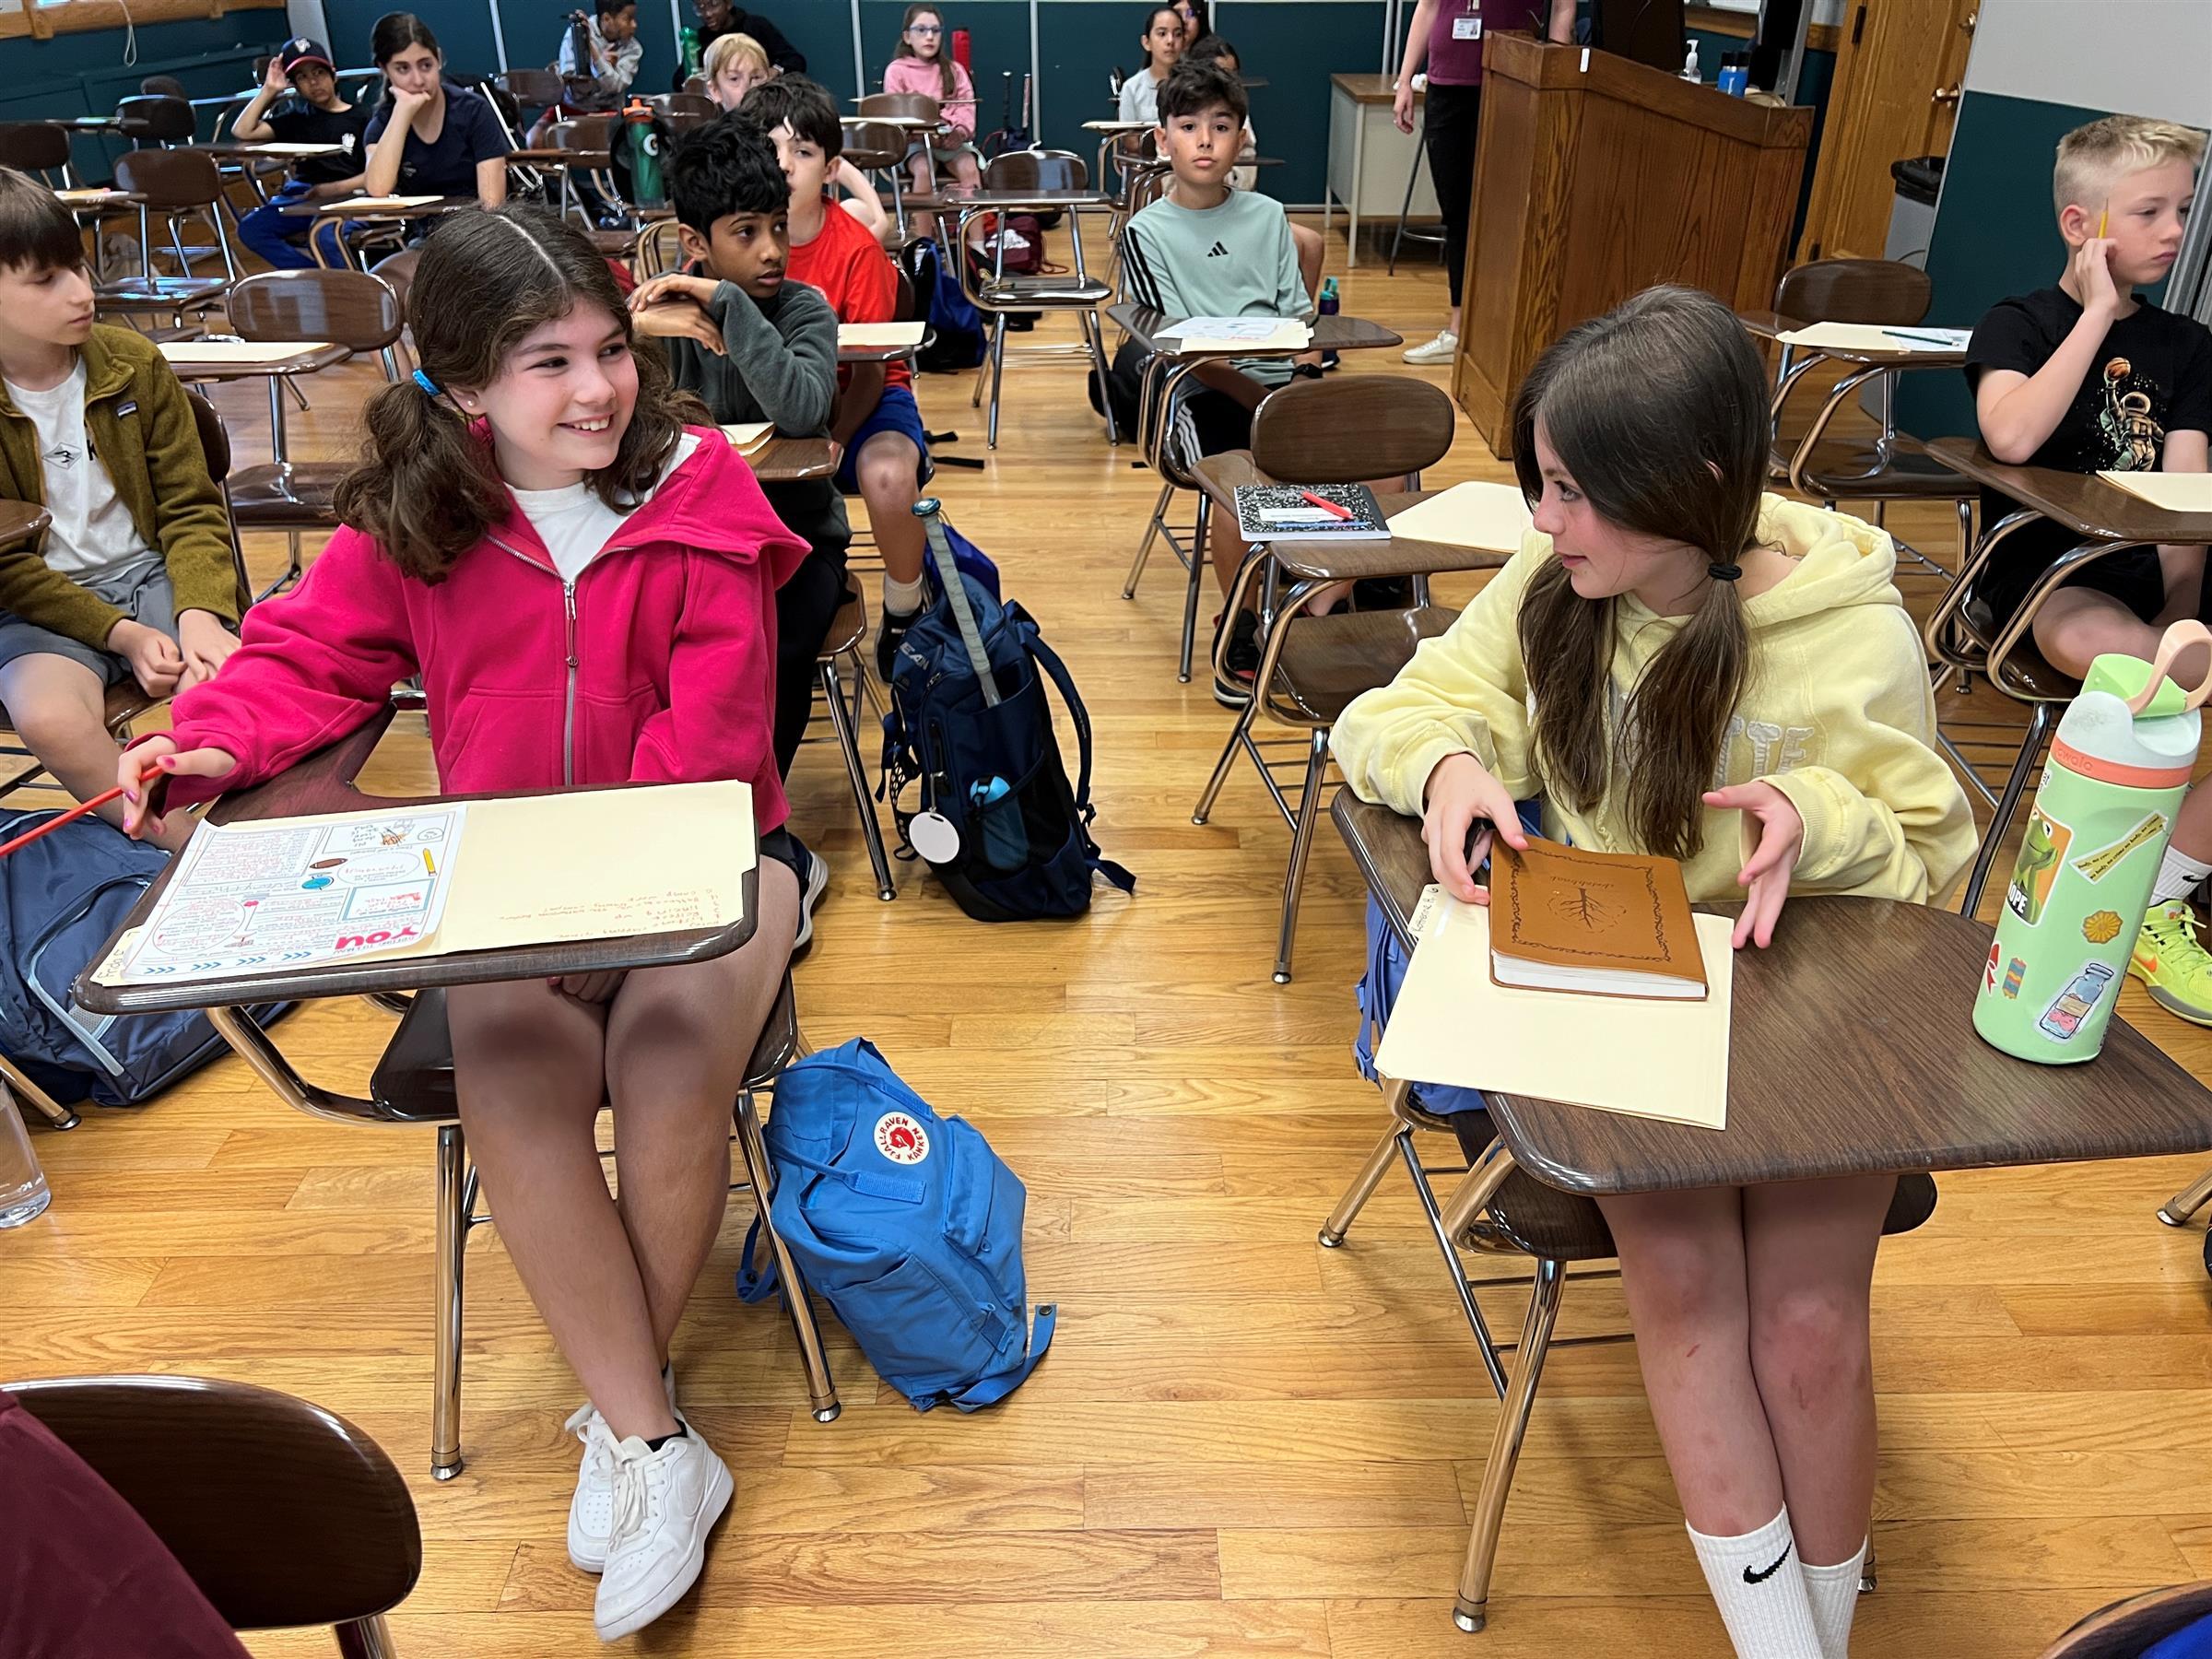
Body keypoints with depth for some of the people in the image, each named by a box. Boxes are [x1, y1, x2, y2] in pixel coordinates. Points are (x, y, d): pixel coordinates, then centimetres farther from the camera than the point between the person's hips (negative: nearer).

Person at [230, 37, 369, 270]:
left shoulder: (360, 118, 11)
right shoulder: (298, 120, 24)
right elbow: (242, 132, 16)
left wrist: (336, 188, -14)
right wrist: (268, 90, 15)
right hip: (301, 197, 5)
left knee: (330, 236, -39)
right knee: (250, 228, -22)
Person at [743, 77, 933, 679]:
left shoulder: (857, 249, -16)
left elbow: (869, 370, -16)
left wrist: (834, 442, -32)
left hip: (858, 397, -3)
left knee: (888, 474, -36)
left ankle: (903, 620, -7)